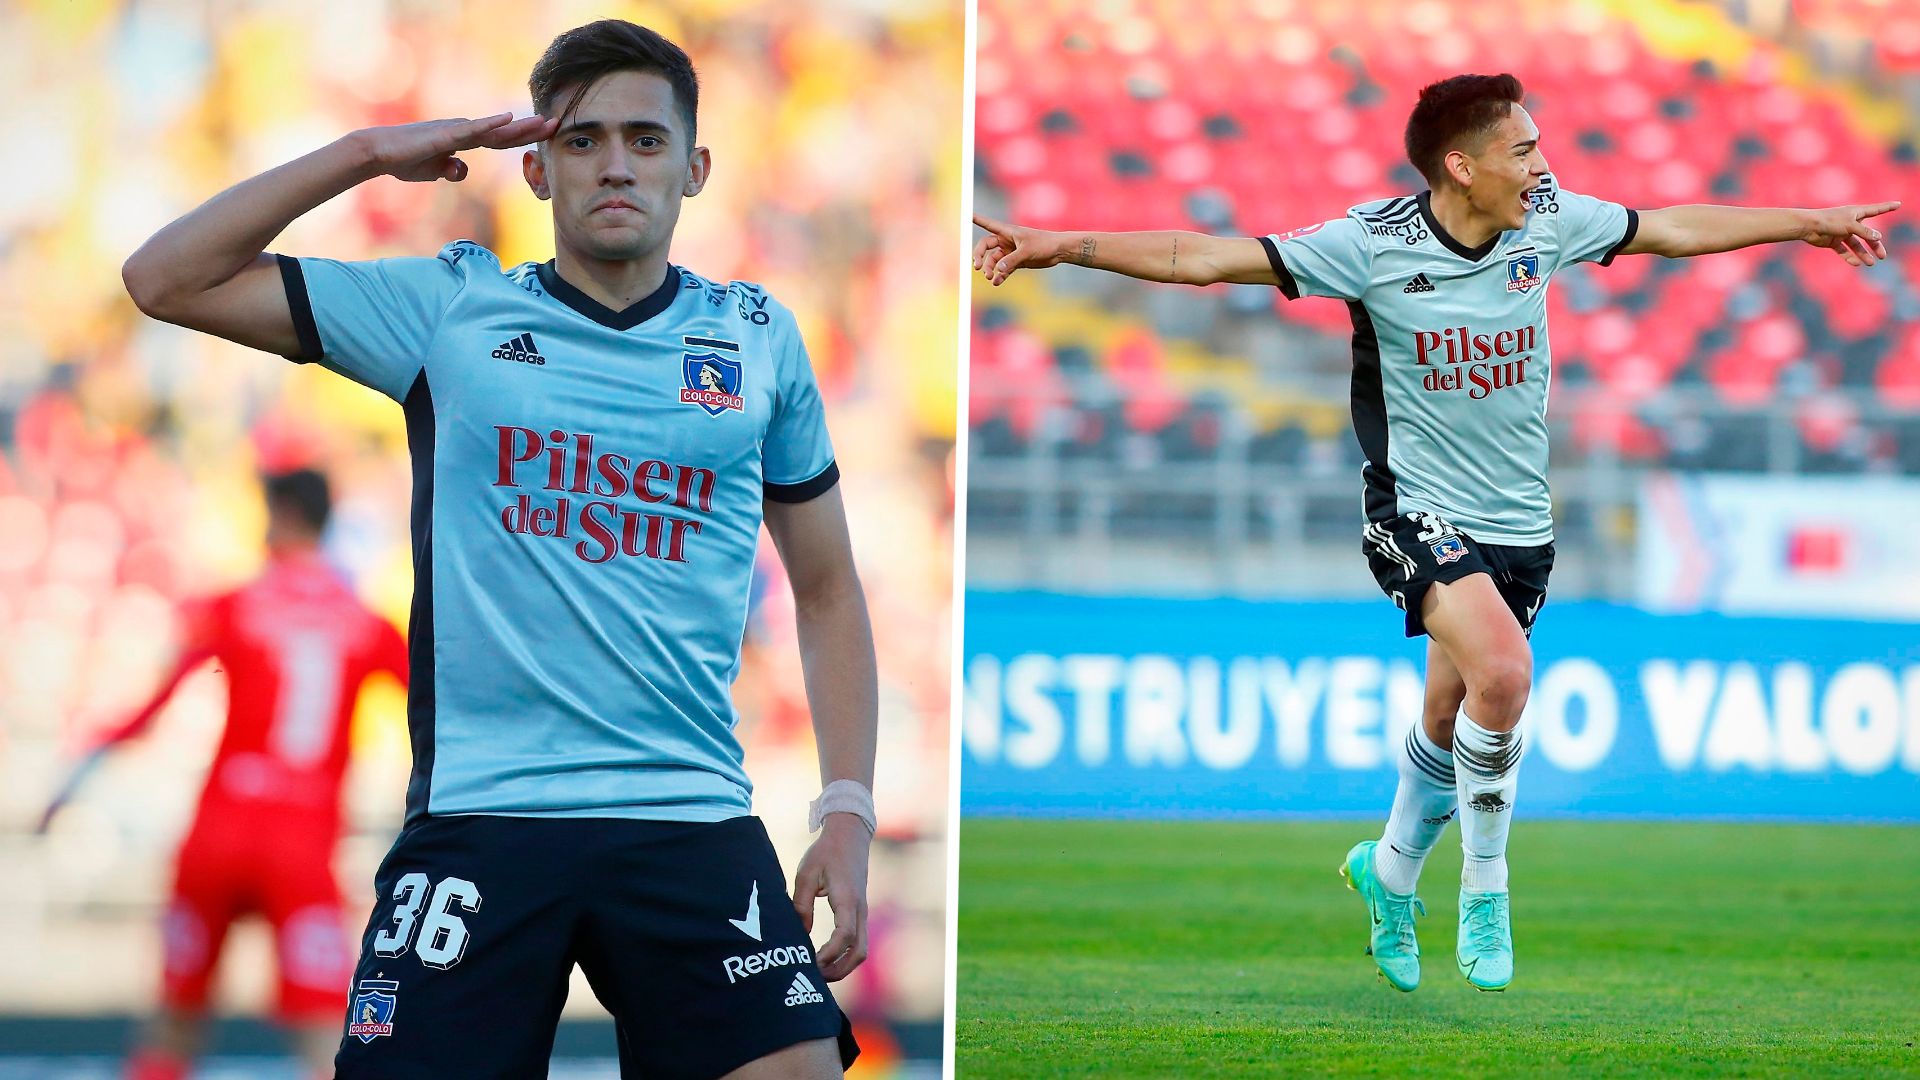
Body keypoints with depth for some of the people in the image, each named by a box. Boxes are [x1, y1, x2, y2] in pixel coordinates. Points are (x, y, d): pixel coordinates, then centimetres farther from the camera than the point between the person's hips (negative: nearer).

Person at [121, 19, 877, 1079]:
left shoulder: (760, 339, 11)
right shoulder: (450, 307, 7)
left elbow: (826, 589, 18)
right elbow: (167, 279, 7)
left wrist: (848, 813, 8)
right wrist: (367, 153, 1)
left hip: (693, 823, 1)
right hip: (477, 820, -1)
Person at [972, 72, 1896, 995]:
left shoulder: (1548, 220, -2)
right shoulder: (1373, 244, -16)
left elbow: (1676, 228, 13)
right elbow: (1205, 258, -17)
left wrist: (1810, 221, 21)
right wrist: (1060, 246, -25)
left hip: (1520, 522, 5)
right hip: (1418, 512, -5)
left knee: (1449, 723, 12)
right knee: (1502, 671, -27)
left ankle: (1389, 872, 40)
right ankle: (1485, 885, -8)